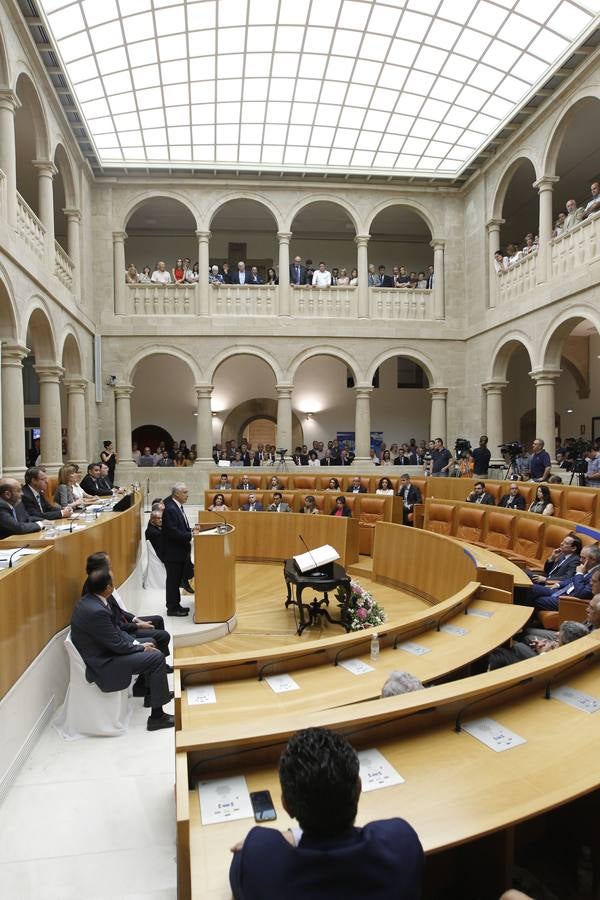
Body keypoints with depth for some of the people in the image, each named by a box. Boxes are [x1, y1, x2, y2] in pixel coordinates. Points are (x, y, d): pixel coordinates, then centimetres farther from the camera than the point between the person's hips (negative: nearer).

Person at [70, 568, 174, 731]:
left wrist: (137, 643, 2)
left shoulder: (88, 601, 0)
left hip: (103, 650, 10)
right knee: (157, 657, -11)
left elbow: (115, 629, 9)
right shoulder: (96, 611, -31)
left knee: (150, 644, 17)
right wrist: (141, 648, -7)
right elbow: (117, 645, -23)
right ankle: (157, 716, -1)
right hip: (102, 665, -10)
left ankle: (151, 693, 32)